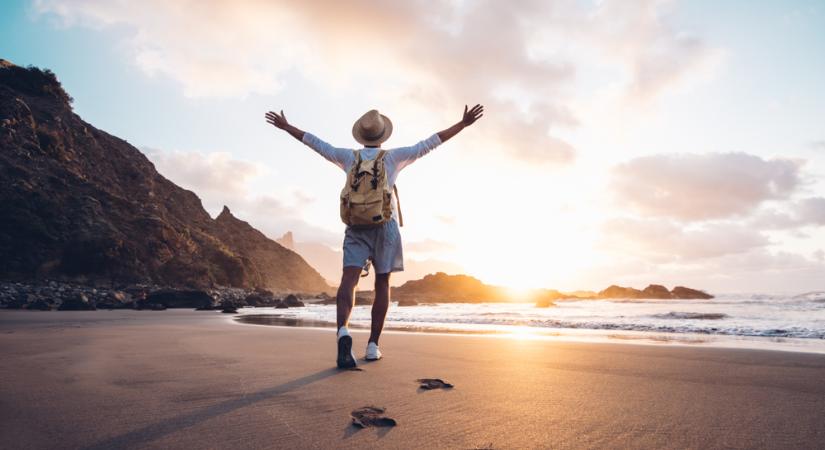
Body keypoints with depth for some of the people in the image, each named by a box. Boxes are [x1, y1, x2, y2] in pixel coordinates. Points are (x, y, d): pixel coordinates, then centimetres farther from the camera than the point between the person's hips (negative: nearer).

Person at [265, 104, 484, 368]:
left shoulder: (350, 156, 11)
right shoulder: (393, 156, 6)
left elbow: (316, 143, 19)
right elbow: (430, 144, 5)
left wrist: (285, 126, 32)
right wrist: (463, 124, 10)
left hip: (356, 227, 1)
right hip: (385, 226, -1)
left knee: (349, 281, -13)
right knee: (382, 285, 6)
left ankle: (343, 332, -40)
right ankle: (372, 346, 2)